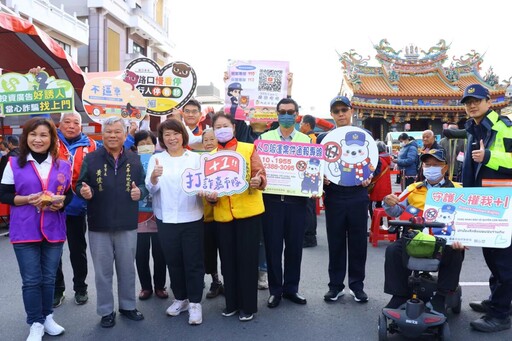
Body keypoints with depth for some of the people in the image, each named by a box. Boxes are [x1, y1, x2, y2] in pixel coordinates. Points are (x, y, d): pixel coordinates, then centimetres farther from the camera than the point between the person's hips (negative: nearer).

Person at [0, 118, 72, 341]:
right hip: (24, 232, -2)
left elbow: (69, 195, 11)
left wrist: (61, 203, -10)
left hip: (54, 231, 2)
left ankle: (47, 317, 30)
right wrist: (26, 199, -17)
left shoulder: (63, 166, 5)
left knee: (49, 278, 13)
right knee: (31, 280, 4)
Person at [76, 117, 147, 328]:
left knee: (127, 269, 14)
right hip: (99, 225, -1)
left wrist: (140, 191, -13)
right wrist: (83, 191, -22)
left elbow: (144, 185, 9)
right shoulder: (91, 158, -2)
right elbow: (80, 185, 0)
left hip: (127, 225, 2)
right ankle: (106, 311, 25)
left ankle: (128, 306, 31)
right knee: (103, 271, 10)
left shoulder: (134, 159, 4)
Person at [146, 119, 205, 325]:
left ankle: (195, 302, 16)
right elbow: (151, 189, -4)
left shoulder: (195, 158, 2)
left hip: (192, 218, -1)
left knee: (193, 261, 3)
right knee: (173, 261, 13)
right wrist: (153, 177, -25)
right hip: (166, 219, 2)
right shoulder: (156, 159, 5)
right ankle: (180, 299, 30)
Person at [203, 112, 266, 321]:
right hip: (222, 214, 3)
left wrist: (258, 181, -24)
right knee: (228, 259, 10)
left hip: (248, 211, -3)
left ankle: (248, 306, 15)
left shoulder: (248, 148, 1)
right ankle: (232, 303, 26)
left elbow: (260, 175, -2)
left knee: (247, 258, 2)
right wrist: (210, 197, -11)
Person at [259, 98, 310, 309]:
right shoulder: (265, 137, 6)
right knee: (273, 246, 4)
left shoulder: (305, 140, 8)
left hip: (297, 198, 1)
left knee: (295, 245, 8)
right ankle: (275, 290, 19)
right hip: (272, 198, -1)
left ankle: (291, 288, 24)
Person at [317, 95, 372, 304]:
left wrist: (369, 178, -10)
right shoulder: (324, 138, 8)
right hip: (334, 198, 0)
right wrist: (322, 178, -12)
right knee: (335, 243, 7)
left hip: (358, 197, 0)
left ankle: (357, 285, 20)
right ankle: (336, 285, 19)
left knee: (358, 242, 6)